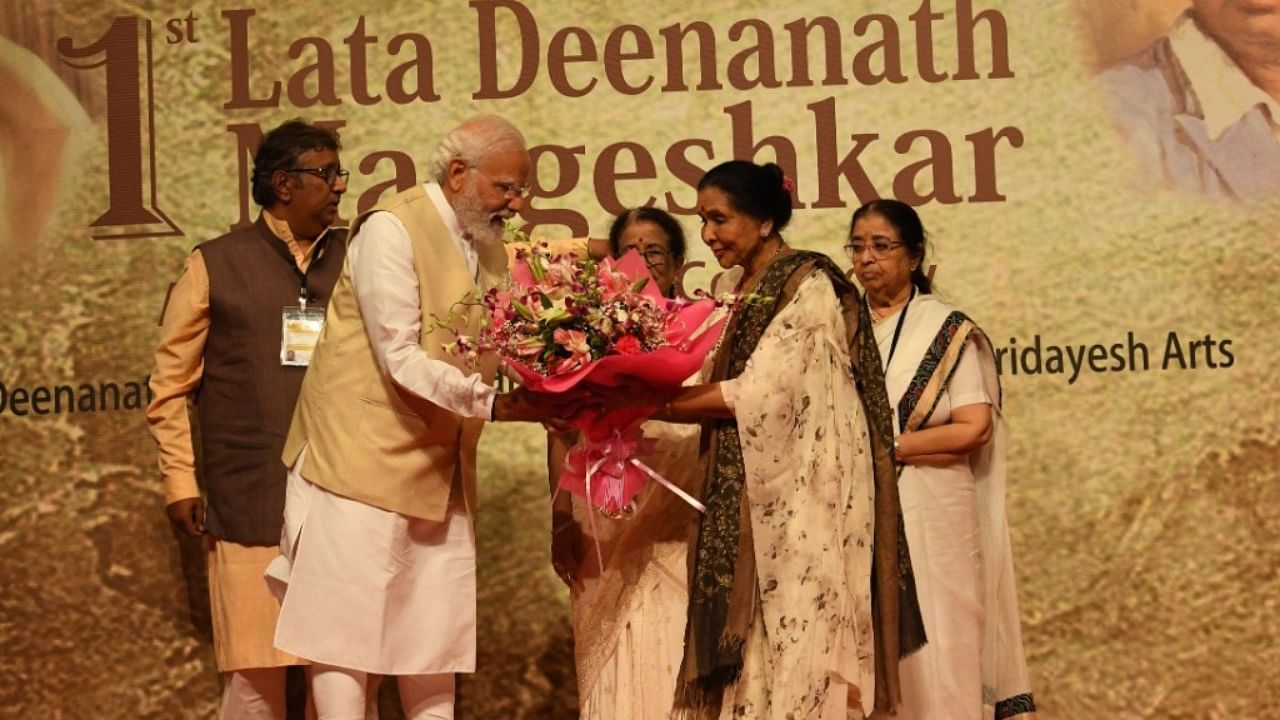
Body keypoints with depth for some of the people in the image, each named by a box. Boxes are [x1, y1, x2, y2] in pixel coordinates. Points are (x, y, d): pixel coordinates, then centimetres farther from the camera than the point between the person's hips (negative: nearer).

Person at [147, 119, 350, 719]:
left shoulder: (353, 260, 11)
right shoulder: (216, 266, 5)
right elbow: (170, 386, 6)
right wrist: (180, 483, 0)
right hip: (250, 505, -2)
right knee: (256, 671, 0)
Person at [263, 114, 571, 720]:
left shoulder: (490, 250, 10)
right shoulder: (391, 228, -14)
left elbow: (493, 359, 7)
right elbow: (401, 361, -22)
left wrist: (542, 392, -13)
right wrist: (492, 402, -31)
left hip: (441, 472, 8)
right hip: (364, 461, -8)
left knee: (434, 633, 10)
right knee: (345, 626, -1)